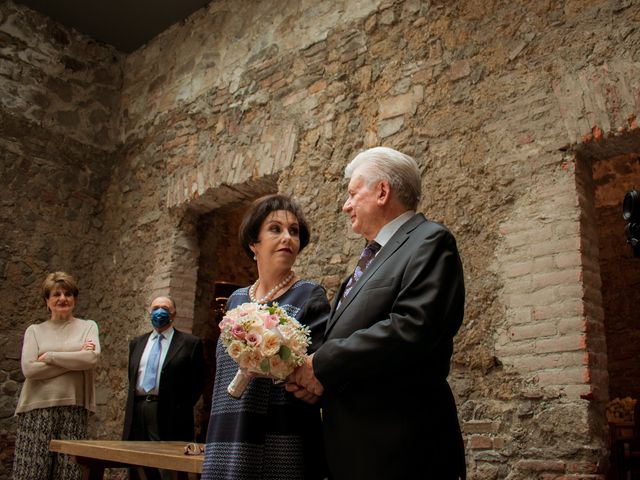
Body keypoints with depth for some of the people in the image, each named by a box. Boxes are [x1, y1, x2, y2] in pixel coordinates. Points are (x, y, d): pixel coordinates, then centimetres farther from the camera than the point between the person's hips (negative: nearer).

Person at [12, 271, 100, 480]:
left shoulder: (88, 326, 10)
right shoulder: (34, 330, 10)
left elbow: (92, 357, -9)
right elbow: (29, 368, -5)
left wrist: (49, 356, -5)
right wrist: (76, 359, -6)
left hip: (74, 409, 0)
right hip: (38, 408, 0)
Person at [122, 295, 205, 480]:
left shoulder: (190, 343, 0)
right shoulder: (137, 343, 18)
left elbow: (197, 382, -1)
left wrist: (181, 410, -7)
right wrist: (133, 407, 12)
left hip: (168, 416, -5)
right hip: (136, 412, 5)